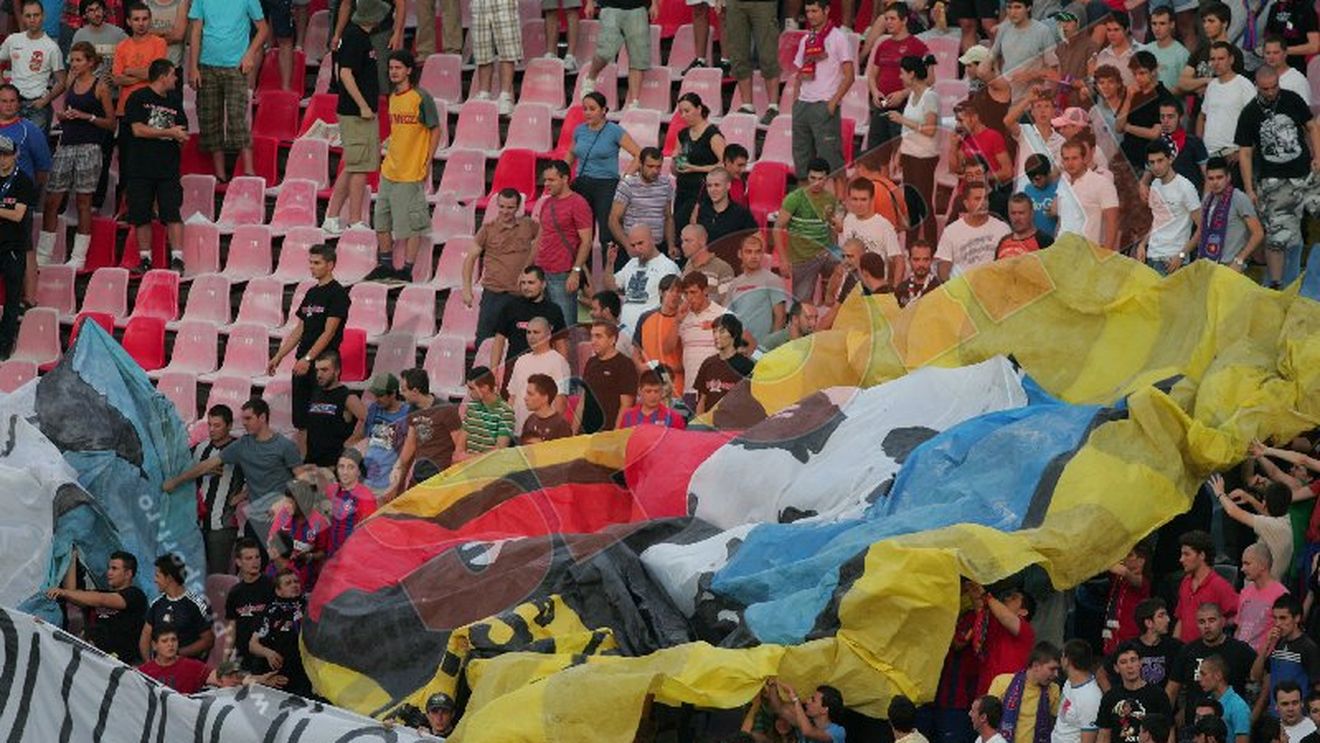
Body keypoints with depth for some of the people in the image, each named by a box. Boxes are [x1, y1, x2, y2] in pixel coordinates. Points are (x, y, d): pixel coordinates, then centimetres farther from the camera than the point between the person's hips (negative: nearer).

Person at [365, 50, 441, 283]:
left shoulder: (421, 98, -11)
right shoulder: (392, 97, 11)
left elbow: (435, 131, -6)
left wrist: (427, 164, -9)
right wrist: (389, 157, 15)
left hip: (412, 173, -8)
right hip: (389, 171, 8)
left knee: (411, 224, -2)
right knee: (381, 220, 11)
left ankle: (407, 270, 3)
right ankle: (385, 265, 23)